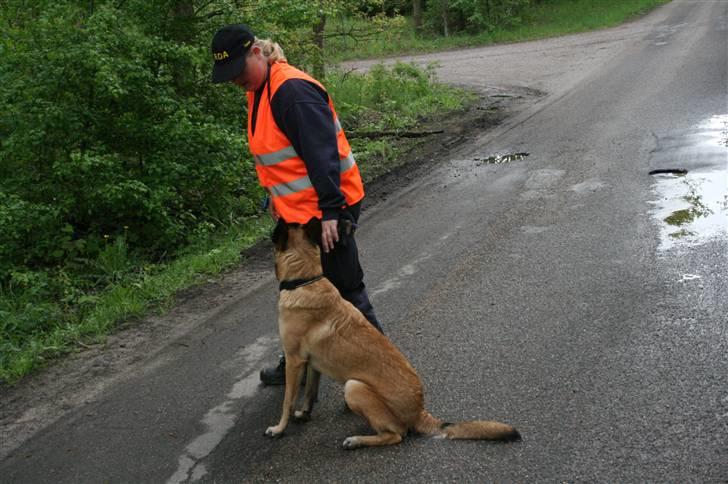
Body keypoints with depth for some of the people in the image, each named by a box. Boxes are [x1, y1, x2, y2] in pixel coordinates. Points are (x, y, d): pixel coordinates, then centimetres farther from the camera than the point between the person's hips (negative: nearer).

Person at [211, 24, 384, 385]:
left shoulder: (293, 91, -21)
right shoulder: (259, 91, 11)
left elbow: (322, 153, -26)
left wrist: (330, 210, -29)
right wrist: (276, 197, 23)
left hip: (324, 209, -10)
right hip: (296, 209, 10)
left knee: (344, 289, 0)